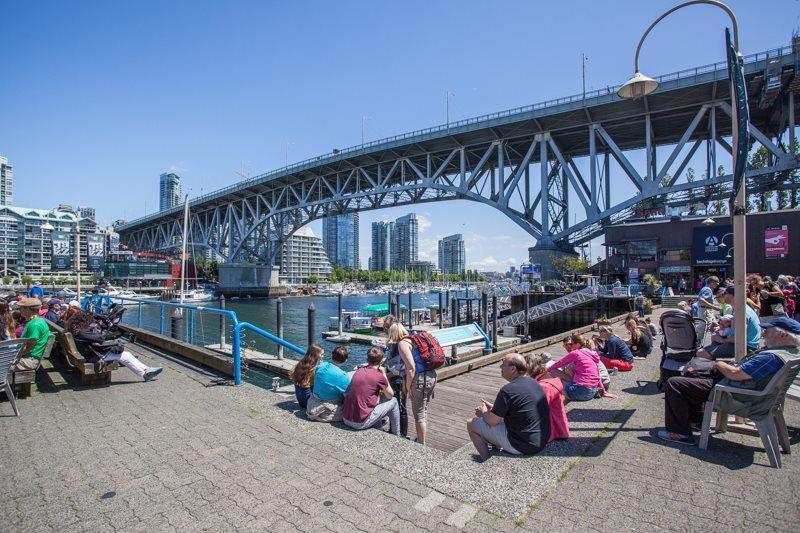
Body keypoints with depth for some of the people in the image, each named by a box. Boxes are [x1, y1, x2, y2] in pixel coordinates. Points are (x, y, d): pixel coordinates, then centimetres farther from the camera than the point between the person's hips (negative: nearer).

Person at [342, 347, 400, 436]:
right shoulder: (379, 376, -13)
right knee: (393, 401, 10)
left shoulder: (359, 370, 5)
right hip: (361, 423, -7)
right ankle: (397, 437, 24)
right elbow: (390, 395, 6)